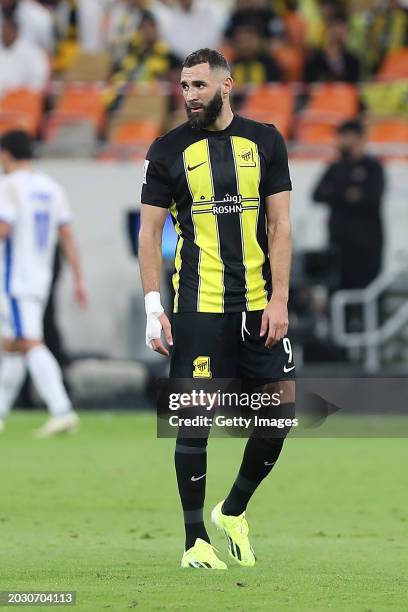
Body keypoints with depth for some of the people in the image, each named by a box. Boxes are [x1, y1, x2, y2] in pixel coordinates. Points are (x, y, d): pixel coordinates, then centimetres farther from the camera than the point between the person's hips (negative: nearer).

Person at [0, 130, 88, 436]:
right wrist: (79, 281, 10)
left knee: (32, 345, -15)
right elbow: (68, 237, 11)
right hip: (42, 279, 8)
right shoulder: (52, 187, 13)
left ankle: (62, 410, -27)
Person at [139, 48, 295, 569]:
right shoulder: (169, 150, 2)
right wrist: (153, 307, -6)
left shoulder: (264, 141, 7)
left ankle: (234, 511, 22)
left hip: (258, 306, 3)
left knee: (281, 410, 1)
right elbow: (150, 231, 3)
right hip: (198, 307, -3)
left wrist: (279, 298, -3)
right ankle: (195, 541, 4)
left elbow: (279, 224, 6)